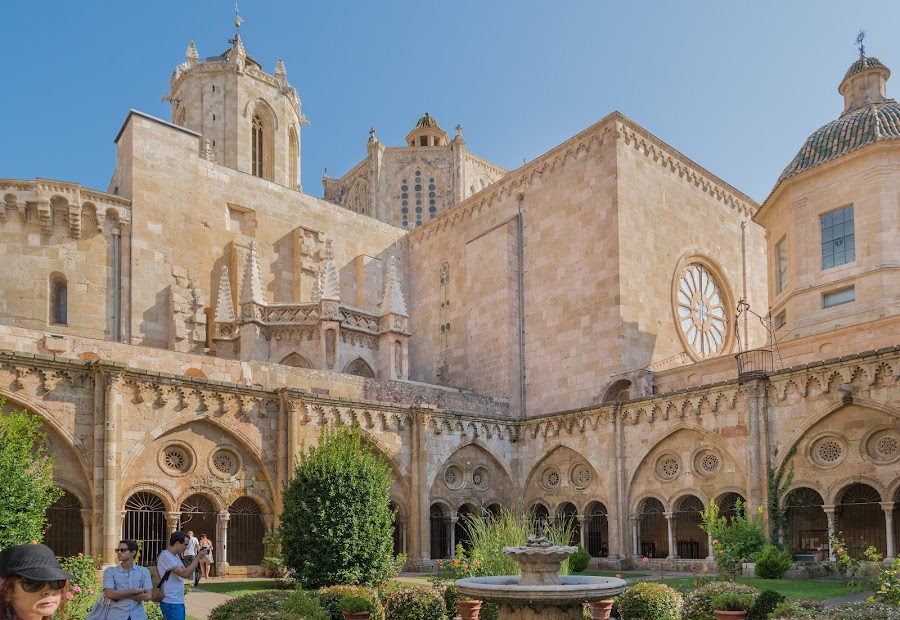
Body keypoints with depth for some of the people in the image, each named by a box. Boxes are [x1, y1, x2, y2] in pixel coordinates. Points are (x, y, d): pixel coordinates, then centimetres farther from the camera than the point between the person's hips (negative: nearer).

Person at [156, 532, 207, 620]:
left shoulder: (176, 556, 12)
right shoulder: (165, 556, -17)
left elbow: (187, 574, 15)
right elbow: (184, 574, -23)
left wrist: (197, 560, 1)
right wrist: (198, 557, -16)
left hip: (178, 602, 9)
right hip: (171, 603, -9)